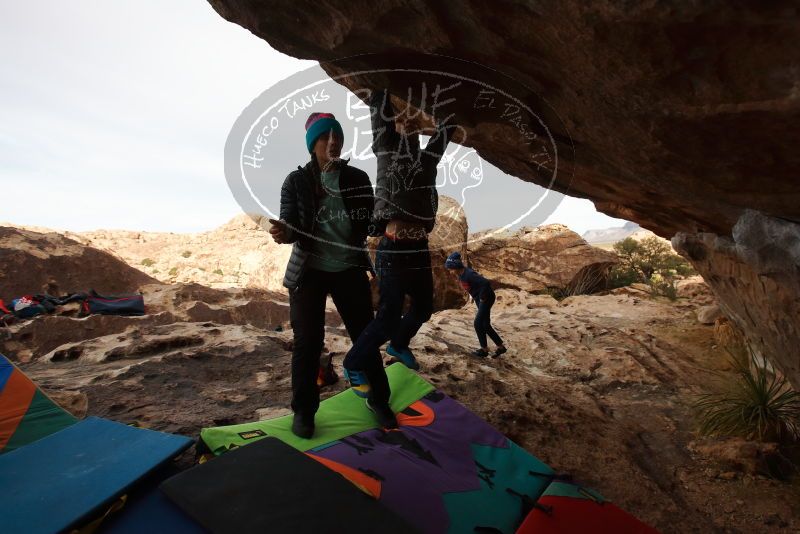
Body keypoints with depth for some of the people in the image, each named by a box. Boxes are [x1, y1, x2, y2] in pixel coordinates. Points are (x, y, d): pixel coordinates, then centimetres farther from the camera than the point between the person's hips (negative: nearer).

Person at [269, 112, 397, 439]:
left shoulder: (358, 178, 4)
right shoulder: (296, 181, -1)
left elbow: (371, 222, 5)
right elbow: (291, 225, -6)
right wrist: (283, 232, -28)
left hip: (350, 269, 2)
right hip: (309, 271, -1)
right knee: (307, 341, 3)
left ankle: (378, 399, 24)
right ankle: (303, 410, 20)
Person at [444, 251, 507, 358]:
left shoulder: (468, 274, -28)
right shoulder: (460, 274, 0)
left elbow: (486, 283, -36)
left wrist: (482, 298, -24)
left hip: (487, 298, -9)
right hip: (479, 299, 9)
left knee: (478, 323, -7)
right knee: (485, 325, 11)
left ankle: (484, 350, 8)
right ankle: (500, 347, 22)